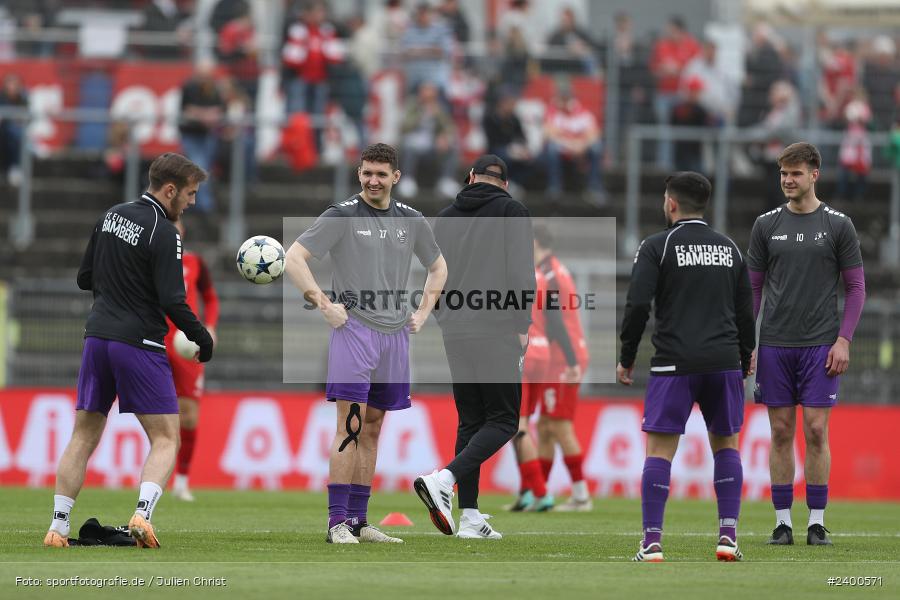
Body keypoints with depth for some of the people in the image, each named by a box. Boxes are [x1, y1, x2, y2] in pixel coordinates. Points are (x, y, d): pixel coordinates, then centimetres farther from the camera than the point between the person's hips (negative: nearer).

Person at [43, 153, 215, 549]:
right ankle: (142, 514, -20)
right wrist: (203, 339, -1)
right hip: (139, 344, -6)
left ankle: (58, 527, 6)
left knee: (83, 437, 12)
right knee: (165, 439, 1)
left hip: (97, 337, 6)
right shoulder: (164, 234, -12)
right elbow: (173, 303, -15)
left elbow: (85, 278, 17)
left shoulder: (111, 216, 10)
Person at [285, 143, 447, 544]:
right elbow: (293, 258, -5)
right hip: (354, 329, -5)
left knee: (372, 428, 8)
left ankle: (358, 522, 12)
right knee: (351, 426, -12)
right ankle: (338, 522, -13)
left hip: (395, 333, 5)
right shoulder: (342, 216, -3)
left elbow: (437, 267, 28)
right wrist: (324, 305, -11)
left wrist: (423, 312, 15)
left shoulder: (411, 221, 12)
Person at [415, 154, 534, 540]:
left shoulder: (446, 217, 14)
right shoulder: (511, 211, -1)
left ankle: (469, 516, 5)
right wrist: (522, 325, -6)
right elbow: (521, 271, -9)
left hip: (455, 334, 6)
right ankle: (444, 479, -22)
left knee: (470, 422, 11)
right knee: (503, 421, -1)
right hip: (497, 331, -6)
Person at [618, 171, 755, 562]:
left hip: (674, 362, -4)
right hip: (724, 361, 4)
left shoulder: (656, 246, -1)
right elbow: (745, 310, 16)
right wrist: (745, 359, 27)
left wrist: (626, 359, 3)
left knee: (659, 449, -1)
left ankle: (652, 542, -9)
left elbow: (638, 306, -8)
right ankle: (728, 536, 5)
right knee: (725, 444, 15)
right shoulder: (729, 248, 13)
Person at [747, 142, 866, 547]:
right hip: (774, 345, 2)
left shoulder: (838, 225, 1)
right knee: (781, 432, 2)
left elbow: (856, 287, 3)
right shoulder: (766, 225, 7)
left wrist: (843, 339, -7)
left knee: (816, 430, -4)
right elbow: (752, 286, 11)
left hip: (821, 346, -2)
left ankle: (817, 521, 2)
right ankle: (783, 521, 6)